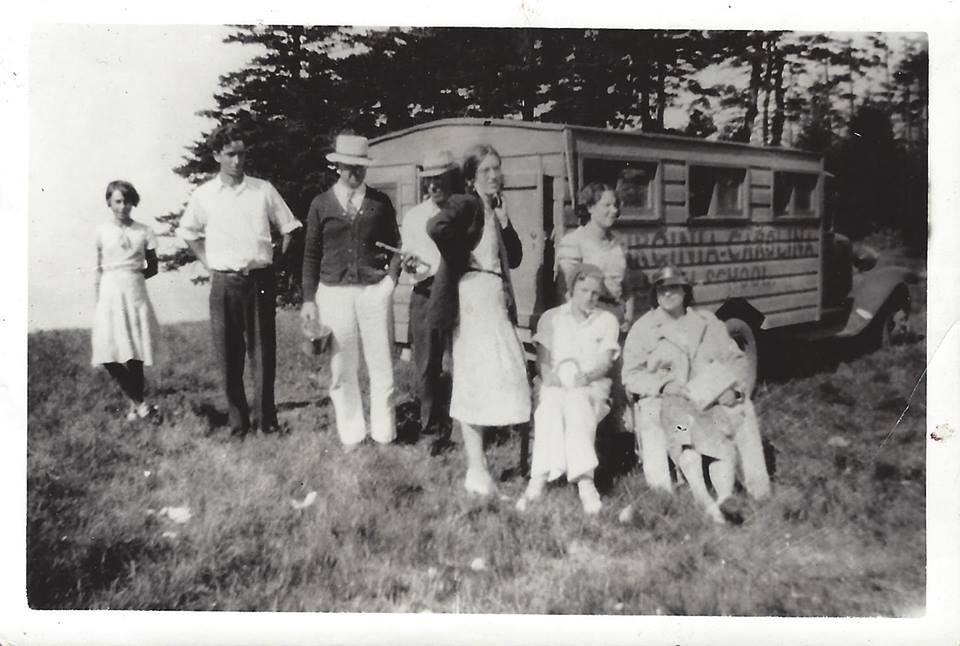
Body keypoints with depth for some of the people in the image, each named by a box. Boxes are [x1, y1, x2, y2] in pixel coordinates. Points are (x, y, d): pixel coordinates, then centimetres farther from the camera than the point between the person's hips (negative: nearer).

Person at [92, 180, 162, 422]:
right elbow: (99, 270, 9)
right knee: (109, 356, -9)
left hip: (135, 295, 0)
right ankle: (140, 404, 4)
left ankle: (136, 405, 16)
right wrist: (97, 301, 5)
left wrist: (132, 277, 0)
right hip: (110, 295, 1)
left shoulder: (144, 232, 4)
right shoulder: (102, 231, 5)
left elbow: (152, 268, 12)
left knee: (136, 356, 0)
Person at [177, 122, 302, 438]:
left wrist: (273, 262, 4)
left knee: (263, 351, 2)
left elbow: (288, 228, 10)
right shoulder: (204, 195, 5)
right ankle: (237, 419, 15)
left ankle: (265, 418, 12)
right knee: (228, 355, 3)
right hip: (224, 283, 1)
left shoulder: (263, 190, 3)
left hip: (260, 280, 0)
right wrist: (208, 264, 8)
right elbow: (189, 233, 18)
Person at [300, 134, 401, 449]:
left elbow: (395, 243, 13)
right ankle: (351, 433, 18)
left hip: (374, 290, 0)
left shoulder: (380, 202, 6)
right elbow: (311, 254, 8)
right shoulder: (321, 204, 6)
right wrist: (308, 299, 3)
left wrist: (392, 276, -4)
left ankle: (384, 432, 15)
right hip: (334, 292, 0)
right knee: (342, 368, 5)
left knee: (381, 365, 2)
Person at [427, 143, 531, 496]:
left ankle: (477, 466, 23)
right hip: (474, 297, -9)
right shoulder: (466, 204, -7)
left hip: (498, 299, 9)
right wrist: (461, 261, -16)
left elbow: (515, 258, 15)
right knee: (479, 379, -9)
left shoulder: (495, 211, 18)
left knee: (492, 380, 12)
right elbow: (436, 227, -28)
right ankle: (477, 471, -3)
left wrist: (505, 224, 1)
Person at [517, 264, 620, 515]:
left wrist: (586, 377, -19)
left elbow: (605, 362, 3)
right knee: (551, 405, -35)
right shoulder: (550, 318, 16)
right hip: (556, 385, 1)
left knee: (576, 402, -36)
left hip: (593, 386, -1)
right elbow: (542, 360, 6)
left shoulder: (607, 320, 15)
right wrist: (550, 375, -17)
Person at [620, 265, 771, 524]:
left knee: (737, 416, -28)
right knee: (680, 425, -35)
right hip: (664, 400, -2)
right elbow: (631, 376, 1)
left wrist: (734, 389, -6)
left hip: (711, 399, 2)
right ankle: (704, 499, -45)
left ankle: (725, 496, -38)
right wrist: (665, 385, -16)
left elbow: (736, 360, 15)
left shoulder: (708, 323, 16)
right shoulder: (643, 328, 8)